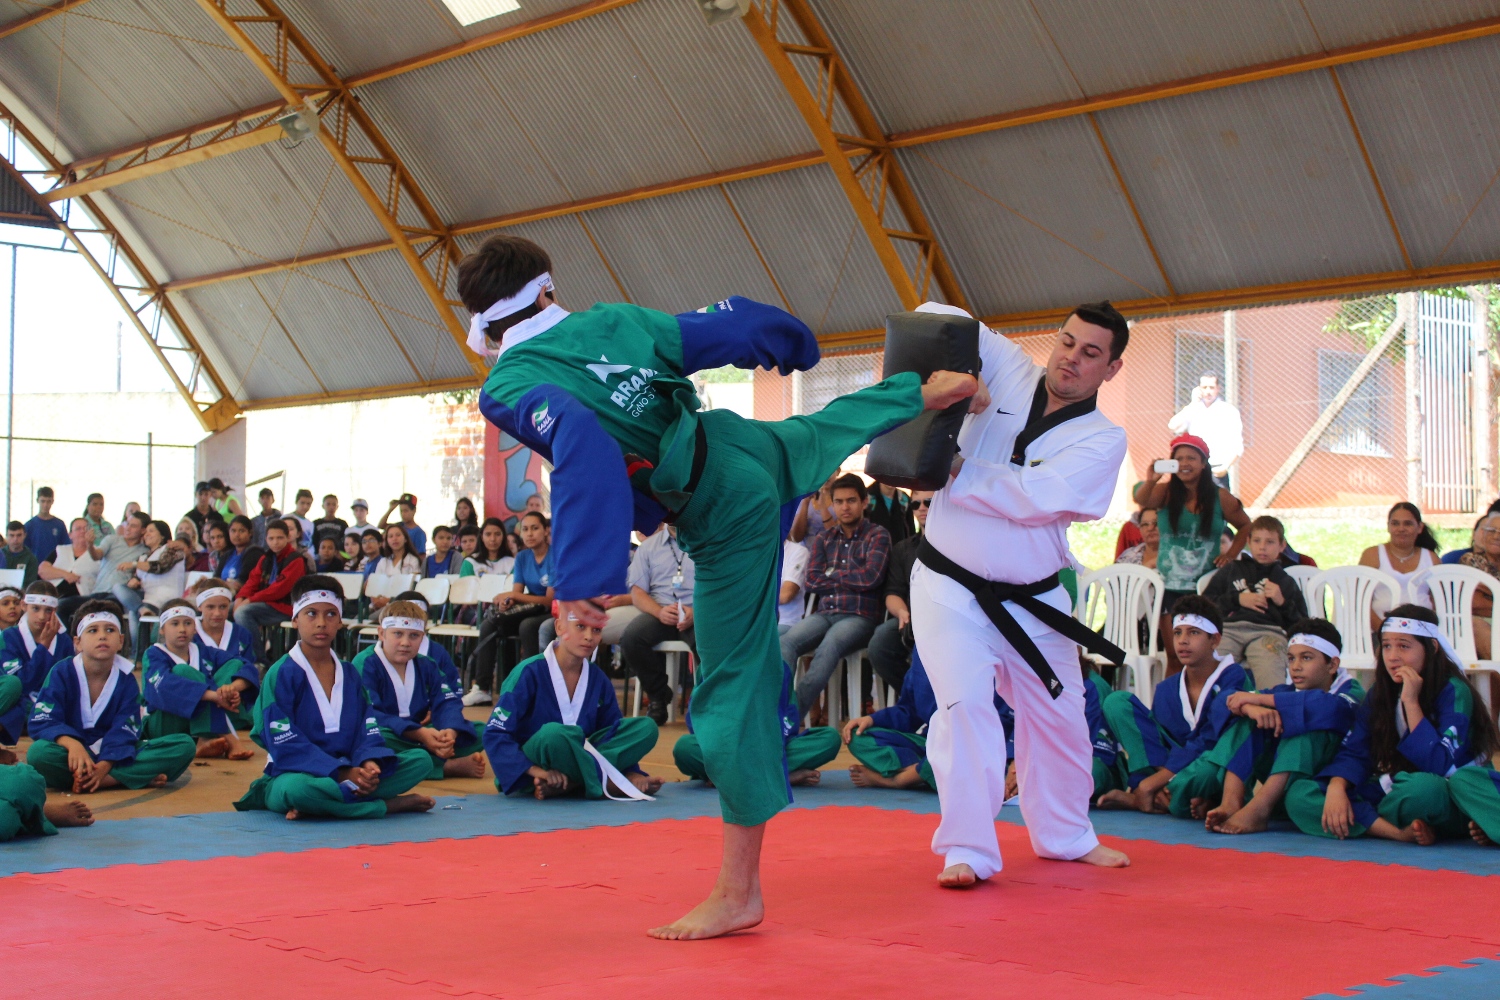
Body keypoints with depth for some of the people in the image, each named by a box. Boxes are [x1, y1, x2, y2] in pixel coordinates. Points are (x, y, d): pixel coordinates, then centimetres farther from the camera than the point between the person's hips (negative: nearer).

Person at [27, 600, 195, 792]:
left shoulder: (126, 680, 0)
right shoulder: (62, 673, -4)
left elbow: (123, 732, -11)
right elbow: (42, 722, -14)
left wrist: (103, 767, -30)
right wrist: (72, 744, -35)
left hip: (114, 757, 2)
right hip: (75, 755, -2)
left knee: (184, 745, -17)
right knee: (39, 753, -37)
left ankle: (105, 780, -30)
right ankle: (139, 777, -32)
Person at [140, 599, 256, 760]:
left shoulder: (204, 653, 9)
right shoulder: (154, 655, -4)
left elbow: (249, 669, -5)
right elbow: (166, 686, -27)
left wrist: (233, 687, -29)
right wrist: (214, 695, -39)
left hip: (202, 722, 5)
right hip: (164, 727, -4)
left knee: (234, 664, -5)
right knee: (183, 671, -25)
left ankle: (209, 740, -28)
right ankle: (229, 740, -36)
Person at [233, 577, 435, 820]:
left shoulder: (349, 673, 12)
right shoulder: (281, 674, -7)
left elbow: (367, 730, 6)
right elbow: (286, 746, -15)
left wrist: (368, 764, -18)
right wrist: (342, 774, -24)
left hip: (346, 772, 6)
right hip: (295, 775, -5)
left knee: (421, 759, -8)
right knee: (299, 789, -42)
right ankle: (394, 805, -24)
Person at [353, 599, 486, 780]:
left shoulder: (427, 666, 11)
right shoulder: (365, 664, -9)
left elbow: (447, 703, 0)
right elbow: (368, 714, -22)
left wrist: (450, 731, -26)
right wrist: (420, 733, -31)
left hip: (423, 735, 6)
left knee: (479, 731, -5)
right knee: (375, 738, -41)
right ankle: (450, 766, -32)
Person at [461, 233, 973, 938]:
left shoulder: (509, 390, -19)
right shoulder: (614, 322, -2)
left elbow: (585, 452, -37)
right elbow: (737, 326, 3)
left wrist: (579, 577, -36)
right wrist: (792, 345, 25)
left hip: (726, 517, -6)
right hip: (758, 448, 6)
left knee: (734, 690, -2)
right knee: (828, 425, 40)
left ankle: (738, 893, 6)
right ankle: (930, 390, 70)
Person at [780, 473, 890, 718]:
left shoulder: (878, 535, 10)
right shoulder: (823, 540, 23)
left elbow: (871, 577, -6)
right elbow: (813, 580, 10)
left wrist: (833, 575, 6)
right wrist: (851, 579, 1)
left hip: (860, 616, -4)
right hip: (824, 614, 4)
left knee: (829, 647, -38)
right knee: (785, 643, -30)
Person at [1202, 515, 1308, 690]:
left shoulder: (1286, 582, 31)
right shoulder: (1233, 570, 32)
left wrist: (1282, 602, 7)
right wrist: (1237, 600, 7)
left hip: (1268, 631, -1)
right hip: (1229, 627, 1)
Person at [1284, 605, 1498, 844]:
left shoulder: (1453, 692, -11)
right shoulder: (1381, 692, 6)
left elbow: (1440, 766, -23)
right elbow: (1353, 752, -3)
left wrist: (1411, 703, -23)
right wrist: (1336, 789, -23)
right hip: (1388, 793, 6)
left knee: (1422, 787, -43)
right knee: (1299, 794, -15)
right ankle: (1400, 833, -25)